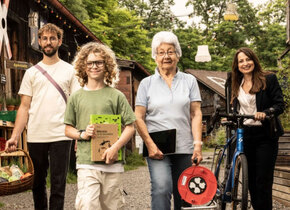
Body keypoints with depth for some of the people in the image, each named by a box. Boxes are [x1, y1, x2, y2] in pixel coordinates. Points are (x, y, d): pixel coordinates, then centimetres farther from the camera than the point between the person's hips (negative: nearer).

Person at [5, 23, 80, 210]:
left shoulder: (69, 71, 7)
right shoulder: (32, 72, 12)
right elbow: (24, 107, 9)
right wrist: (15, 136, -2)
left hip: (61, 136, -2)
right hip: (35, 137, 2)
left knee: (58, 184, -3)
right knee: (37, 183, 10)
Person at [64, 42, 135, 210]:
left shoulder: (116, 96, 5)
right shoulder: (77, 97, 9)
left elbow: (130, 127, 4)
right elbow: (68, 129, 14)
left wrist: (116, 147, -11)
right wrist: (82, 134, -7)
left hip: (112, 164, 0)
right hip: (86, 163, 0)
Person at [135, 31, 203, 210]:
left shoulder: (190, 81, 10)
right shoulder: (147, 83, 7)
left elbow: (196, 114, 5)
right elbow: (139, 118, 3)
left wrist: (198, 144, -6)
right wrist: (150, 145, -9)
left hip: (185, 148, 2)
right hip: (157, 148, -2)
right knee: (162, 189, -21)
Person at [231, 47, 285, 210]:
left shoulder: (269, 79, -1)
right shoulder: (237, 85, 15)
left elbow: (280, 105, -8)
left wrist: (264, 113, -25)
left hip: (265, 136, -5)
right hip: (245, 135, 5)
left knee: (263, 181, -8)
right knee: (251, 180, 8)